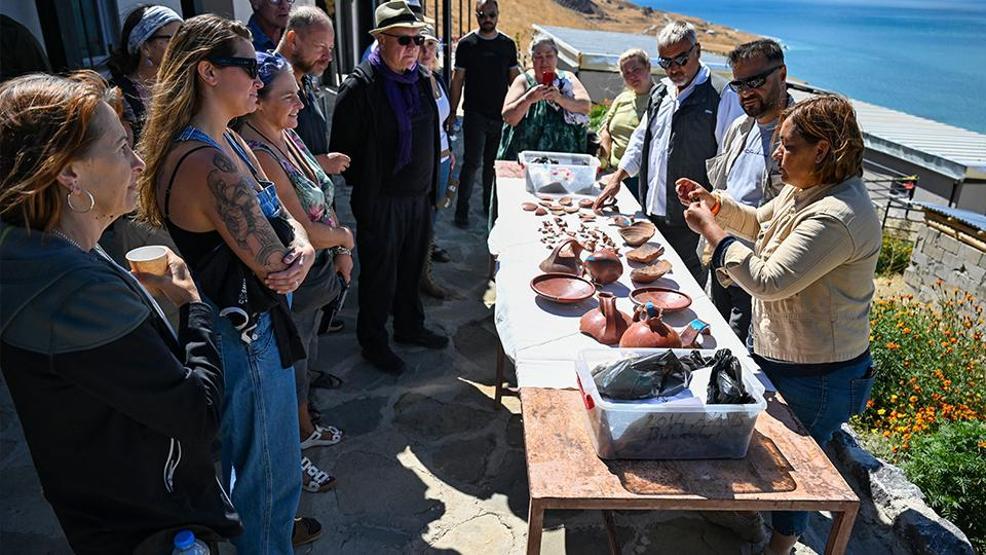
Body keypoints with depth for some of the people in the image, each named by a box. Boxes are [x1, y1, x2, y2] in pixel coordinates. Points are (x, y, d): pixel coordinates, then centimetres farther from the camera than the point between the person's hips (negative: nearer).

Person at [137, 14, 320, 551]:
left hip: (250, 324, 11)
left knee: (262, 452, 31)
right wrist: (292, 261, -2)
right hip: (246, 335, -11)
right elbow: (275, 268, -25)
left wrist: (301, 245, -18)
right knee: (266, 464, 12)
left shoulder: (228, 141, 4)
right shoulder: (210, 163, -29)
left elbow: (282, 217, 5)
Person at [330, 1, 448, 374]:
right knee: (380, 276, 7)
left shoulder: (420, 80, 7)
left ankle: (409, 327, 40)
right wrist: (364, 187, -9)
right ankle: (373, 343, 25)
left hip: (419, 196, 7)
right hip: (382, 201, -7)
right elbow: (343, 147, -14)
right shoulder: (360, 86, -16)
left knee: (411, 268, 20)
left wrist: (431, 186, 15)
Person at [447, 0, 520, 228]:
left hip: (501, 115, 3)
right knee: (472, 163, -6)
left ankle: (490, 206, 24)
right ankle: (462, 210, 4)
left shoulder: (508, 44, 8)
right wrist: (452, 113, -4)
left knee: (494, 163, 11)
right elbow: (457, 80, 1)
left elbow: (514, 79, 11)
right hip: (475, 114, -3)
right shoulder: (466, 44, 0)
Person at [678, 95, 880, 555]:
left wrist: (711, 229, -24)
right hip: (780, 353, 9)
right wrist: (713, 202, 1)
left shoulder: (837, 217, -32)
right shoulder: (806, 189, 1)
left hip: (813, 375, -9)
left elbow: (769, 281, -32)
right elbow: (760, 223, 17)